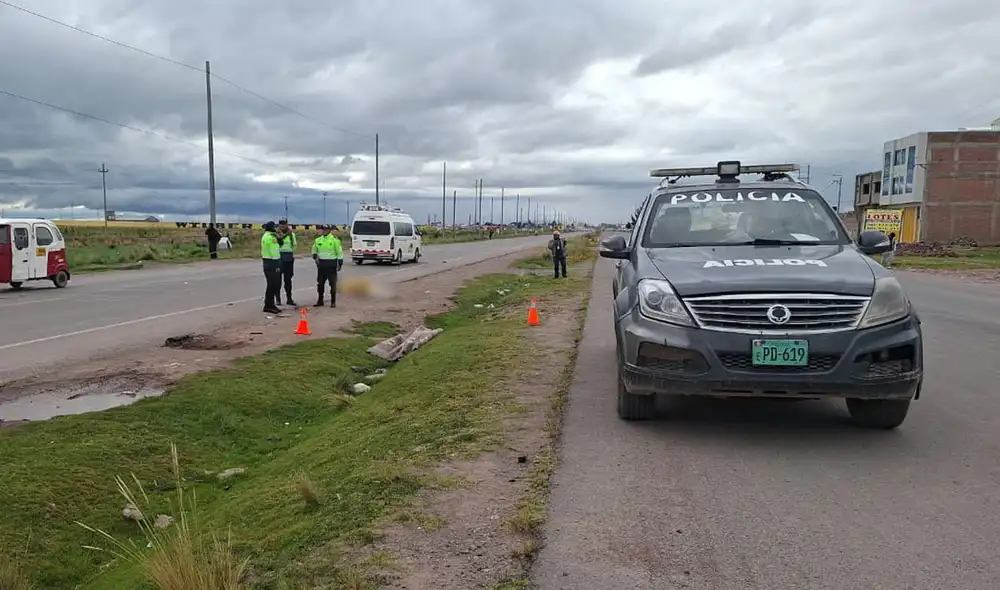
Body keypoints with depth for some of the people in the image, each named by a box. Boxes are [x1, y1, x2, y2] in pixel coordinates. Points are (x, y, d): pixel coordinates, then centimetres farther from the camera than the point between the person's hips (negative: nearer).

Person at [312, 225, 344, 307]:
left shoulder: (334, 239, -7)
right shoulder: (318, 240, 8)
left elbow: (339, 252, -5)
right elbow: (314, 250, 22)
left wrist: (340, 263, -7)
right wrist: (315, 256, 3)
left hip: (331, 263, -5)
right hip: (321, 263, 5)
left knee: (332, 283, 0)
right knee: (320, 283, 8)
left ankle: (333, 301, 9)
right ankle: (320, 301, 19)